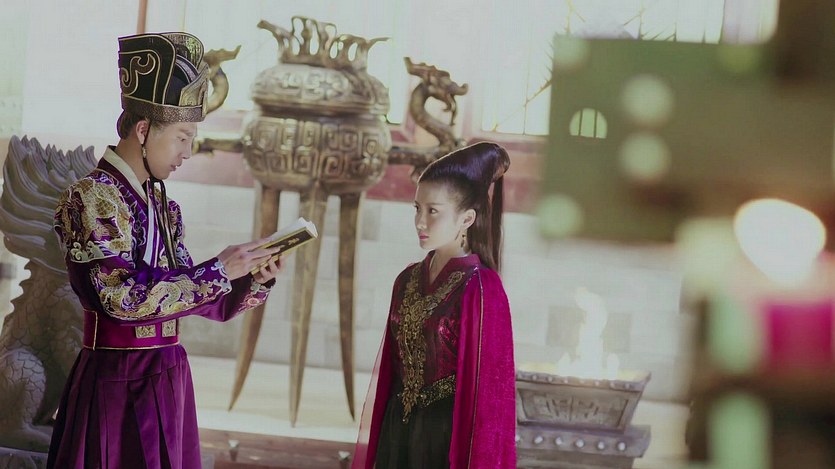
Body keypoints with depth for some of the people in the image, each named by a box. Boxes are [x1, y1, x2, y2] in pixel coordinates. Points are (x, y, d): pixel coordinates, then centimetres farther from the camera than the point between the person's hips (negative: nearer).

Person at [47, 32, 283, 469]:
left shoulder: (162, 205, 13)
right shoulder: (92, 196, -10)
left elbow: (205, 302, 16)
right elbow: (124, 295, -21)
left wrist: (255, 280, -2)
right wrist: (220, 269, -17)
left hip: (167, 382, 7)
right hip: (119, 385, -7)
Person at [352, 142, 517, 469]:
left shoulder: (481, 288, -13)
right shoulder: (408, 280, 6)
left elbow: (486, 385, -13)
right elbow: (389, 369, 11)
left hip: (447, 432, -6)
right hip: (399, 429, 6)